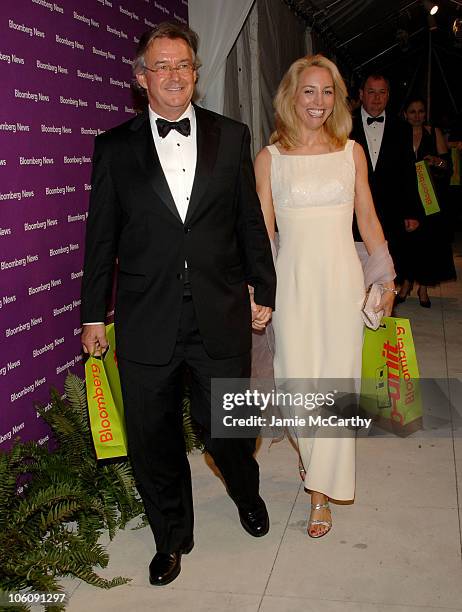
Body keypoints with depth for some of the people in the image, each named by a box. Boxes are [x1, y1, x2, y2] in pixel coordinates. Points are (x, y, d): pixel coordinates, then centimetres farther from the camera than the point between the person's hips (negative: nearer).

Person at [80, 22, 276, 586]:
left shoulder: (232, 137, 5)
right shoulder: (114, 147, 3)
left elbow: (250, 222, 8)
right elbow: (101, 237, 5)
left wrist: (263, 292, 9)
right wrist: (93, 315, 6)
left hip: (222, 316, 0)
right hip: (146, 322, 0)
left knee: (226, 425, 13)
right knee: (154, 438, 11)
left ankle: (246, 494, 47)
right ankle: (171, 538, 35)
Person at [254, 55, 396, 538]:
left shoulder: (351, 152, 6)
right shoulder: (269, 158, 3)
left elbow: (368, 219, 10)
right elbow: (262, 229, 3)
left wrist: (388, 277, 10)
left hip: (341, 280, 1)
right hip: (293, 281, 0)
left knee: (336, 381, 1)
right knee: (295, 381, 1)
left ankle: (321, 492, 15)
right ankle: (310, 451, 33)